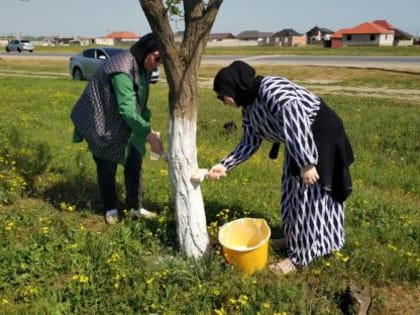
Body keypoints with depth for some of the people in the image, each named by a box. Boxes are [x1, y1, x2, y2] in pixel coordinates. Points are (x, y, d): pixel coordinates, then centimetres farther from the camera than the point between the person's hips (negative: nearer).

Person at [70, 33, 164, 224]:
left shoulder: (142, 67, -3)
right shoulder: (121, 70, -32)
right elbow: (127, 109, -39)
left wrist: (148, 129, 0)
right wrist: (149, 134, -42)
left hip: (124, 124, 8)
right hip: (102, 123, -8)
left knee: (134, 160, 5)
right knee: (107, 168, 5)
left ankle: (135, 206, 18)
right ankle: (111, 208, 24)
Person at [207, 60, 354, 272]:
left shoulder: (270, 89, -27)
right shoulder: (249, 108, 4)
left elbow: (297, 123, -32)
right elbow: (250, 143, 9)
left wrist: (306, 163, -32)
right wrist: (225, 166, 0)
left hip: (320, 136, -10)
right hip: (298, 143, 10)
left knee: (310, 195, -2)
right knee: (293, 191, 18)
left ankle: (300, 255, 9)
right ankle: (294, 239, 37)